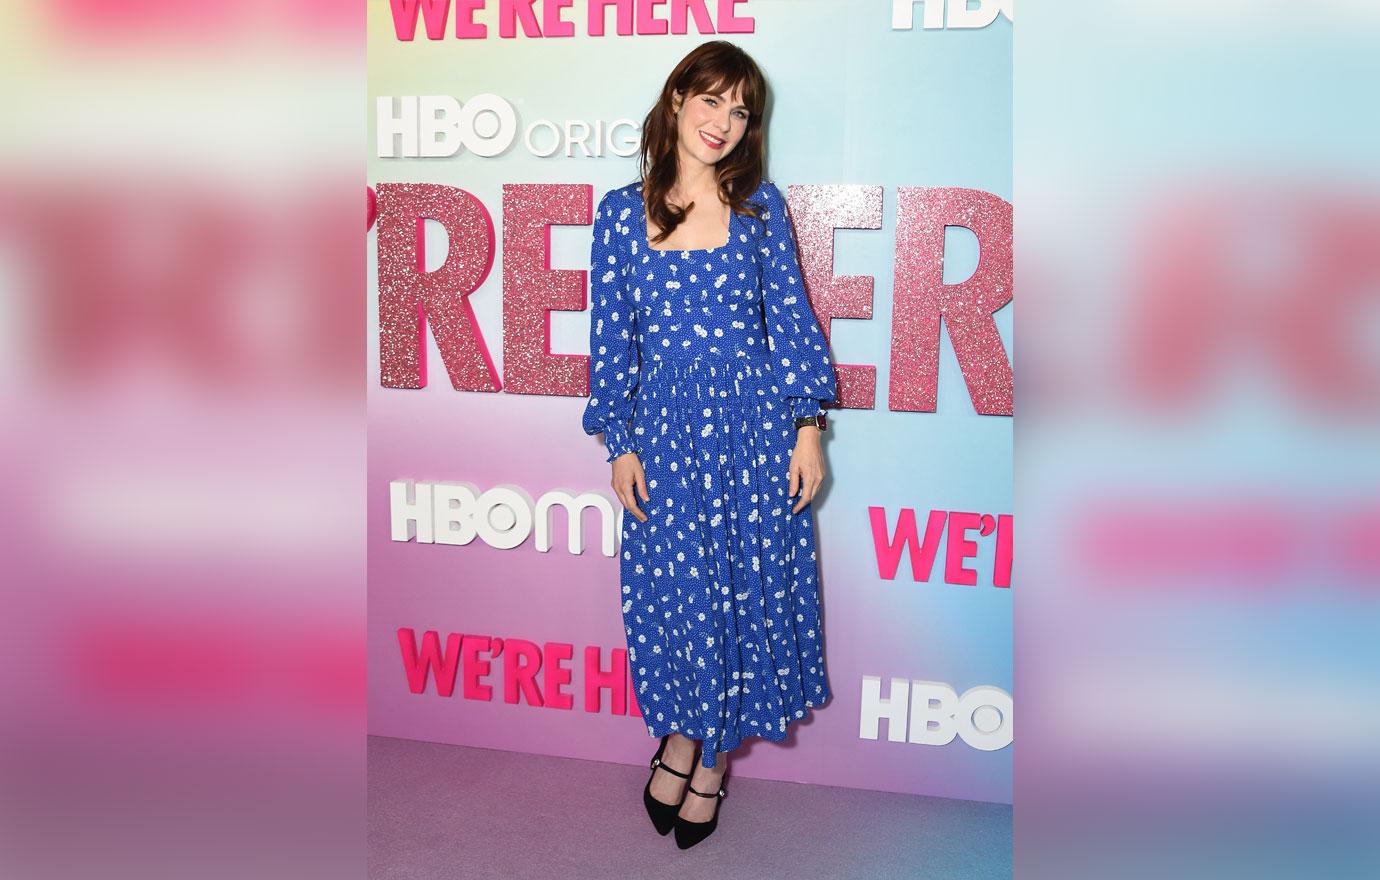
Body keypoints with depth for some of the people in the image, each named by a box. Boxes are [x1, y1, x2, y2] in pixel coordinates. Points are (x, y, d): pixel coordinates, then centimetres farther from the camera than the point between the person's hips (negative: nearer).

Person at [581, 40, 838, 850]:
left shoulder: (761, 204, 3)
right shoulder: (623, 213, 2)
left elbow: (791, 318, 2)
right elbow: (612, 334, 3)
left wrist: (809, 425, -4)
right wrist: (620, 445, 0)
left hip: (753, 419, 0)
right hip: (664, 425, 0)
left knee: (749, 584, 5)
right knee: (674, 588, 5)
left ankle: (704, 756, 25)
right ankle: (685, 740, 29)